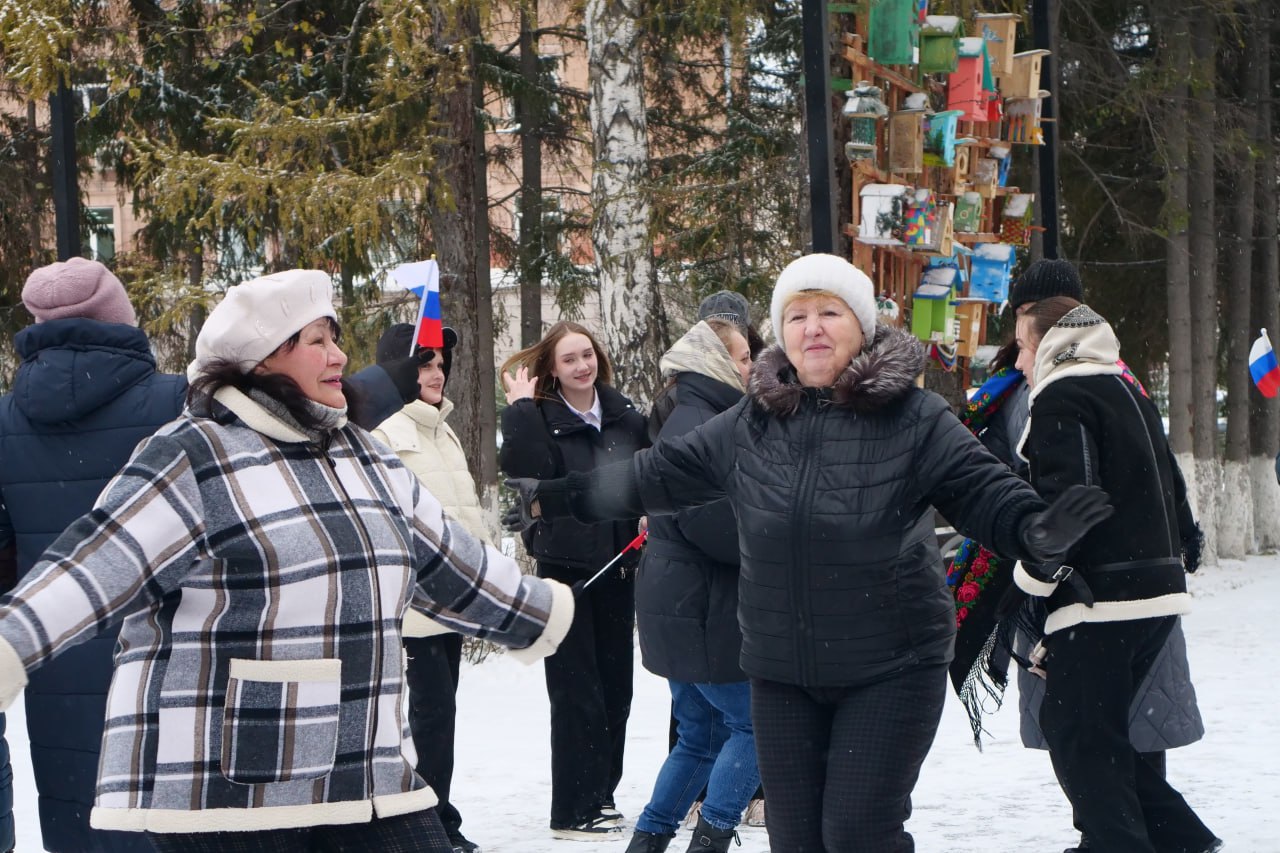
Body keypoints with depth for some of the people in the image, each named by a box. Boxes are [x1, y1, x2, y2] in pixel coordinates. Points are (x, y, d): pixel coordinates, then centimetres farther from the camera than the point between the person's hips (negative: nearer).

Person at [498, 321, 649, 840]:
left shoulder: (623, 415, 6)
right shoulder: (540, 417, -8)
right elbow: (524, 468, -28)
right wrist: (521, 407, -23)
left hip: (616, 567, 5)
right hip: (566, 568, -5)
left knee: (616, 686, 11)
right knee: (577, 693, -4)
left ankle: (599, 794, 24)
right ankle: (572, 812, 1)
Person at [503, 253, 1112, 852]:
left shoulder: (914, 418, -5)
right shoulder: (749, 424, 6)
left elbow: (983, 490, -10)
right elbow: (655, 476, 15)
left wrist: (1033, 529, -32)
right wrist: (554, 500, 18)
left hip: (890, 670, -4)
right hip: (782, 674, 4)